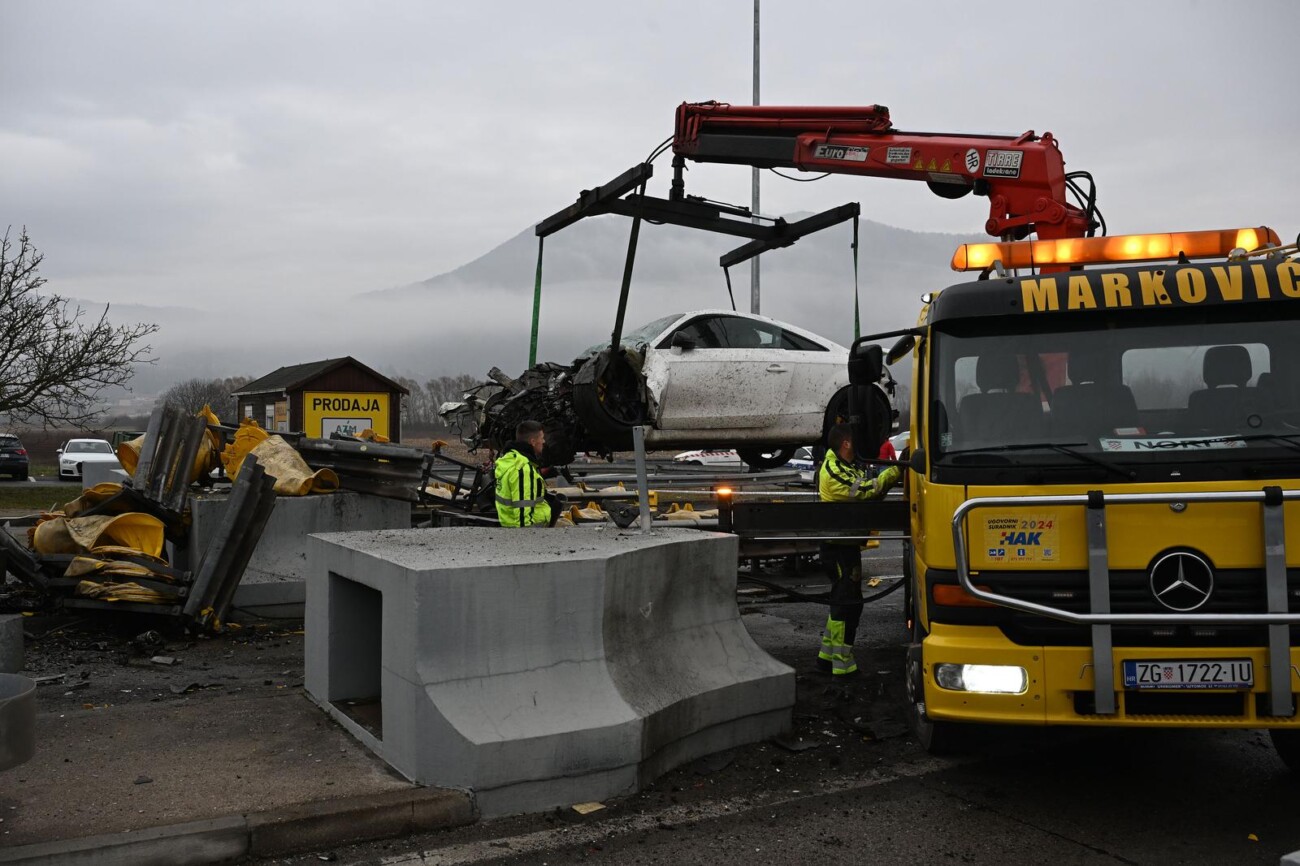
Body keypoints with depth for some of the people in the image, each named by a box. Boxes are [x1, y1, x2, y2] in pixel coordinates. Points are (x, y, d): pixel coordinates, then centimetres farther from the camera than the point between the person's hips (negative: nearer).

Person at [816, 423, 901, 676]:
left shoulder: (846, 469, 18)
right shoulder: (833, 471, -16)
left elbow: (870, 488, 11)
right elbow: (863, 490, -26)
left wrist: (892, 473, -5)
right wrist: (895, 471, -20)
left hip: (845, 545, 11)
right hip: (840, 548, -11)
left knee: (842, 602, 17)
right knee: (847, 603, -6)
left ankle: (827, 656, 25)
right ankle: (842, 665, 1)